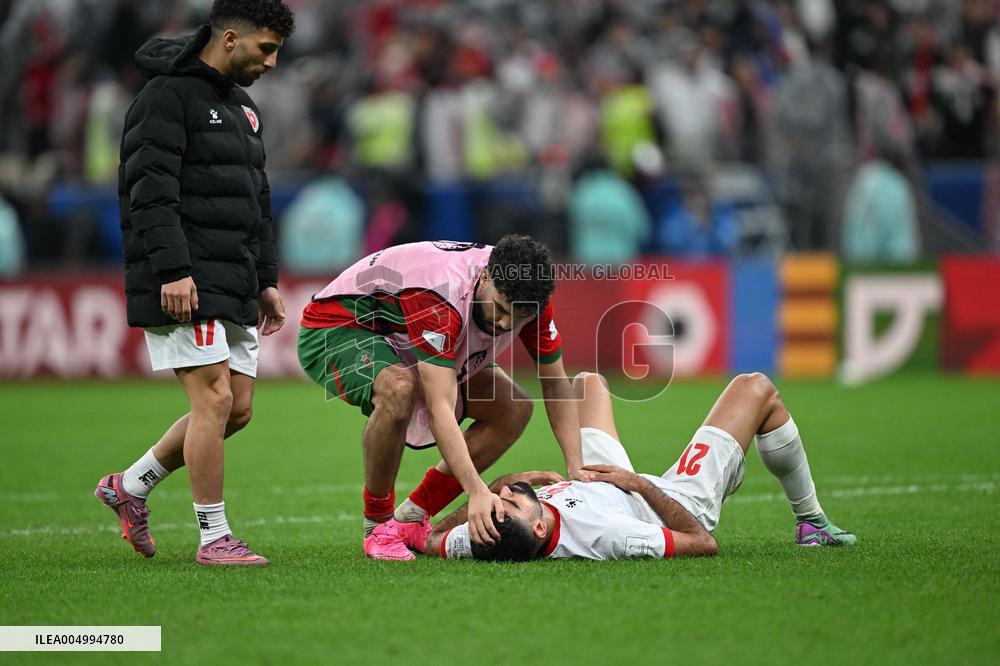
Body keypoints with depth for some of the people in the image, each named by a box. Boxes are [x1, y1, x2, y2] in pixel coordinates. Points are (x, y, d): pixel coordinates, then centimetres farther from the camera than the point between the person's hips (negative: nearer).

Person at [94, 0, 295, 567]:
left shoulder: (243, 108, 20)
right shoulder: (168, 96, -9)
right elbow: (151, 191, -17)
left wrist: (266, 279, 20)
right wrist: (173, 270, -24)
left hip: (234, 289, 9)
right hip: (186, 286, -9)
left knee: (238, 407, 7)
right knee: (215, 399, -10)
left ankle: (131, 485, 21)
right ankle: (215, 538, -3)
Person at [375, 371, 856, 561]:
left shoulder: (476, 541, -39)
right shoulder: (601, 535, -50)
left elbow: (431, 539, -16)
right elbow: (702, 543, -36)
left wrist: (496, 485, -23)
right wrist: (641, 484, -29)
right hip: (684, 501, -5)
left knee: (588, 381, 26)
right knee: (757, 389, 9)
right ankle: (811, 522, 34)